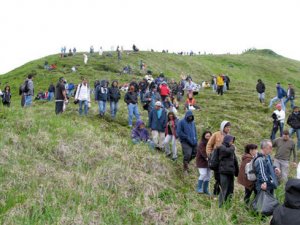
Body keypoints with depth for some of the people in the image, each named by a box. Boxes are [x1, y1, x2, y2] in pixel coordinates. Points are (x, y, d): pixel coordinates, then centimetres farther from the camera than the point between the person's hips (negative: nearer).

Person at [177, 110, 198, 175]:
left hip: (193, 142, 7)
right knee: (187, 154, -16)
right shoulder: (181, 122, -4)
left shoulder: (192, 122, 15)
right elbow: (179, 132, -11)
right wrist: (187, 137, -14)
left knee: (194, 154, 7)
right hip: (185, 142, -6)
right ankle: (185, 169, 3)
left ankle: (186, 163, 35)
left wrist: (195, 139, 7)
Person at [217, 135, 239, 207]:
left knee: (230, 190, 10)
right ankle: (221, 206, -8)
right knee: (224, 190, -10)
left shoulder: (231, 149, 20)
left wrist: (237, 172, 16)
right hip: (224, 172, -8)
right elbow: (227, 151, -26)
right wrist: (232, 147, -5)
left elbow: (235, 161, 22)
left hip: (231, 172, 8)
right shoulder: (222, 147, -3)